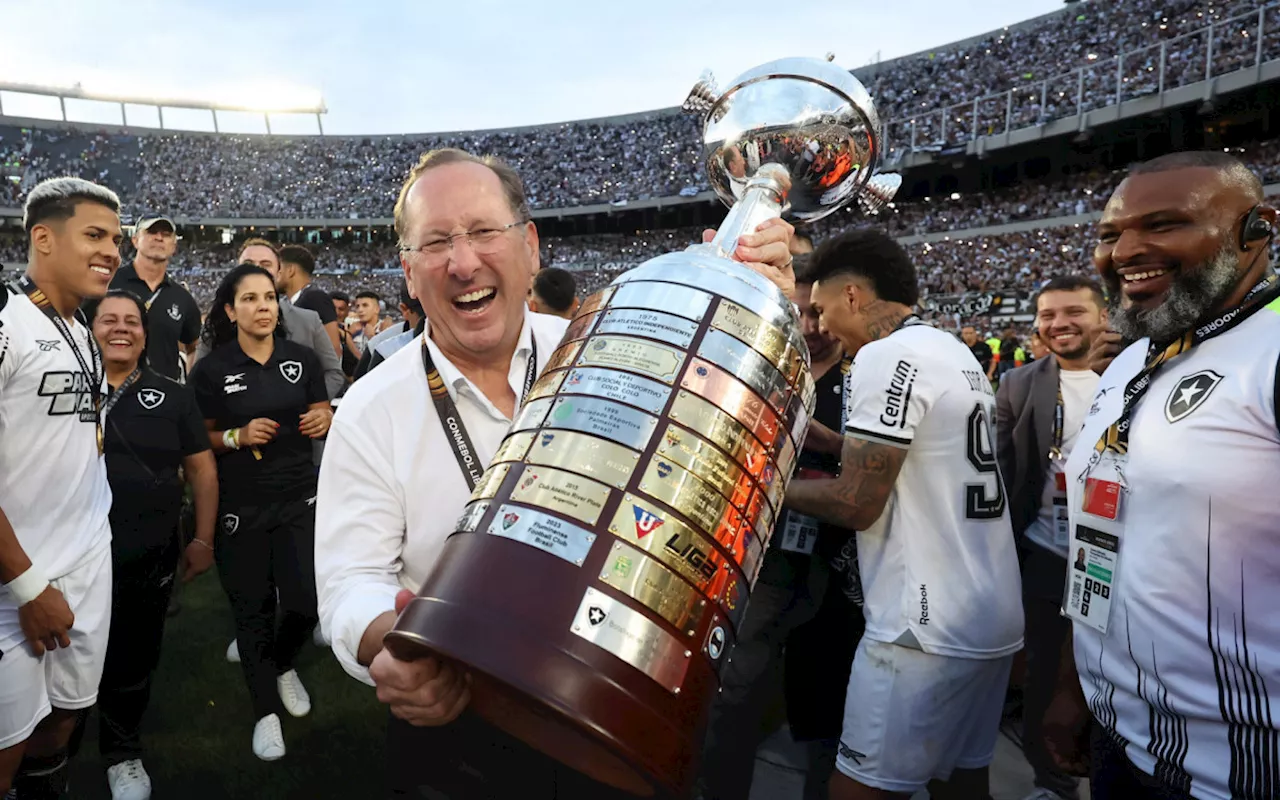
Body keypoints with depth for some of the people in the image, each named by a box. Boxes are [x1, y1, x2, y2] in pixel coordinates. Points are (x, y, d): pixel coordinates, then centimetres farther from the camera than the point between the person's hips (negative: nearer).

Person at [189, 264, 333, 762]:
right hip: (239, 507, -1)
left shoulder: (302, 359, 1)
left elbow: (325, 417, 10)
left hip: (299, 498, 2)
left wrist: (324, 421, -12)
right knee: (252, 607, 9)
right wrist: (238, 436, -16)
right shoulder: (211, 370, -5)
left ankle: (282, 665, 34)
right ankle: (265, 708, 28)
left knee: (306, 600, -1)